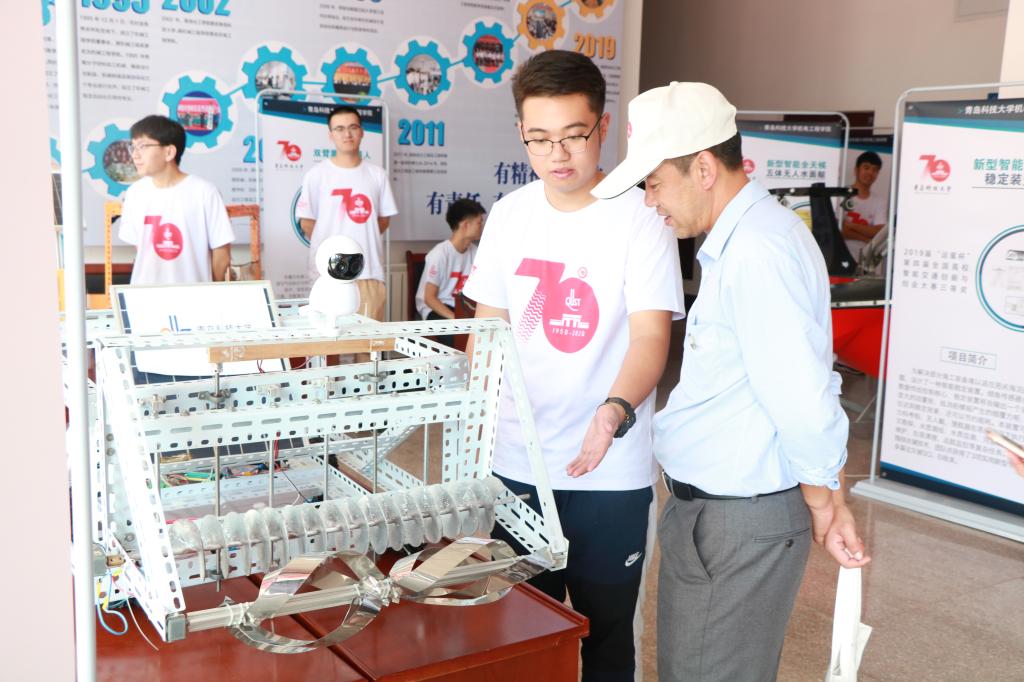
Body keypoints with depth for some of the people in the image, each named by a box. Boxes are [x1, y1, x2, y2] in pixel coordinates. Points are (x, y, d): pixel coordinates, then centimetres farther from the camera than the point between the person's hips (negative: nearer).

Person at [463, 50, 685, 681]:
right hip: (515, 464, 4)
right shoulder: (510, 214, 4)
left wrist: (615, 412, -35)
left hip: (609, 474, -4)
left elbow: (651, 335, -17)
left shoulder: (639, 217, -10)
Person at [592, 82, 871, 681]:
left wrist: (823, 505, -9)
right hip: (708, 505, 10)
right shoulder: (738, 240, 10)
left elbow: (803, 399, -25)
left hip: (741, 520, -10)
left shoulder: (757, 253, -23)